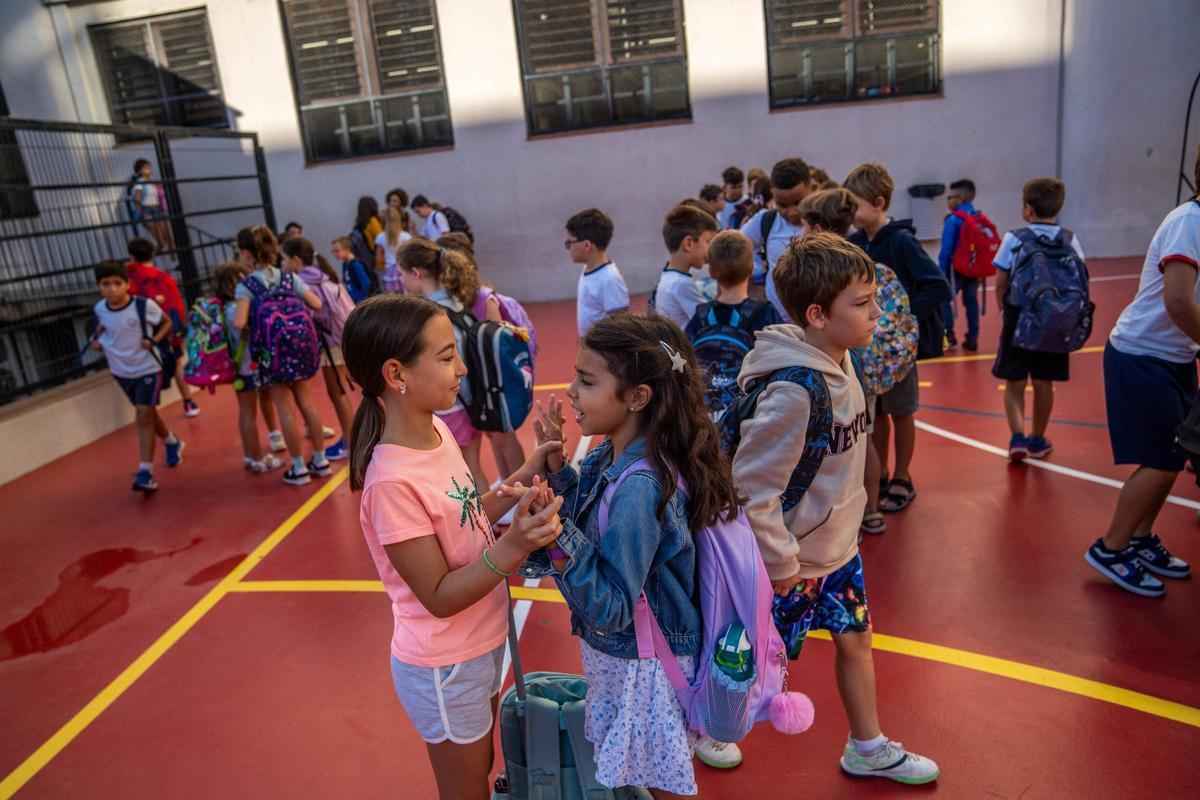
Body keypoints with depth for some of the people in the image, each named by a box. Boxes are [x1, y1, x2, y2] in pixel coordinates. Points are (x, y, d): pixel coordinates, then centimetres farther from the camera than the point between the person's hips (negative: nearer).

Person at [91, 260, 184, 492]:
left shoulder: (144, 305, -19)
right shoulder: (99, 309, -6)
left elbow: (167, 322, -4)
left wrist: (154, 340, -19)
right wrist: (96, 338, -3)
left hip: (148, 369, -5)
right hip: (121, 372, 5)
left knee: (143, 417, -11)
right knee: (148, 414, 19)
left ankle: (145, 472, -9)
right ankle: (172, 443, 45)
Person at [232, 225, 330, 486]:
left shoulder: (246, 286, -10)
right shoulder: (289, 277, 2)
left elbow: (239, 322, -21)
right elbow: (316, 304, -2)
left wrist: (244, 329, 1)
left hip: (269, 352, -4)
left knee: (284, 408, 3)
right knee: (306, 401, 12)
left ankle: (299, 468, 10)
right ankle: (320, 460, 19)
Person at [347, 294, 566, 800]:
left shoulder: (436, 429, -6)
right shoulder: (393, 482, -30)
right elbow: (439, 597, -24)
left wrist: (523, 480, -5)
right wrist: (513, 546, -36)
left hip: (482, 643, 7)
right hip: (445, 668, -7)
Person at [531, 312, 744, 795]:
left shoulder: (637, 488, -34)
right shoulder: (613, 455, -8)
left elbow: (611, 610, -30)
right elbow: (586, 519, 5)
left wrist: (559, 538, -40)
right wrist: (555, 463, -5)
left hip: (643, 666, -8)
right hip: (623, 651, 8)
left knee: (661, 782, 18)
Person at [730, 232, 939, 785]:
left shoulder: (838, 363, -4)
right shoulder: (795, 391, -31)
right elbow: (751, 487, -28)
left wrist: (841, 522, 15)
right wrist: (779, 561, -19)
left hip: (838, 547, 8)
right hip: (793, 562, -7)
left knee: (855, 639, 20)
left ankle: (868, 749, 42)